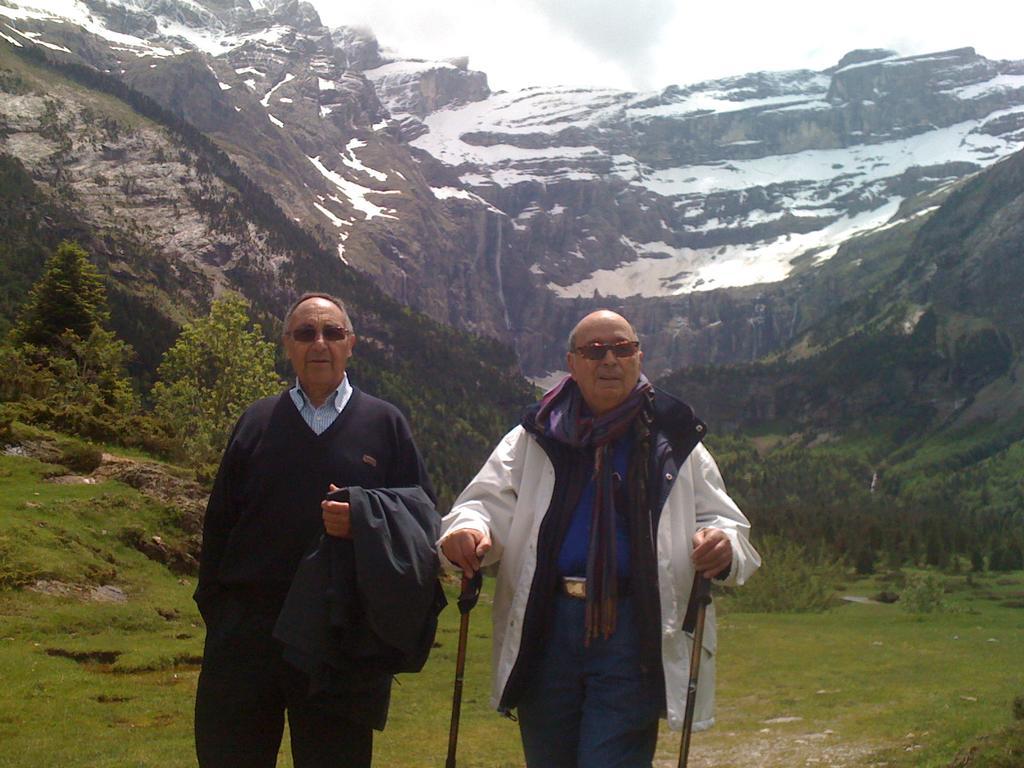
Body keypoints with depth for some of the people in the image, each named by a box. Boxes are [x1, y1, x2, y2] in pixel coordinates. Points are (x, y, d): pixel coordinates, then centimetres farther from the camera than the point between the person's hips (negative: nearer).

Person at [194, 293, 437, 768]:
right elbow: (219, 523, 10)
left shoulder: (384, 424, 6)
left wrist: (364, 521, -16)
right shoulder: (258, 422, 10)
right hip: (247, 635, 2)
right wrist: (215, 606, 4)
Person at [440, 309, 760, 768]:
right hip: (545, 631, 2)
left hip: (634, 634, -2)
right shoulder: (534, 439, 9)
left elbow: (724, 523, 7)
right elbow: (486, 502, 2)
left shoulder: (674, 444, 7)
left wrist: (723, 547, -17)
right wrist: (467, 529, -22)